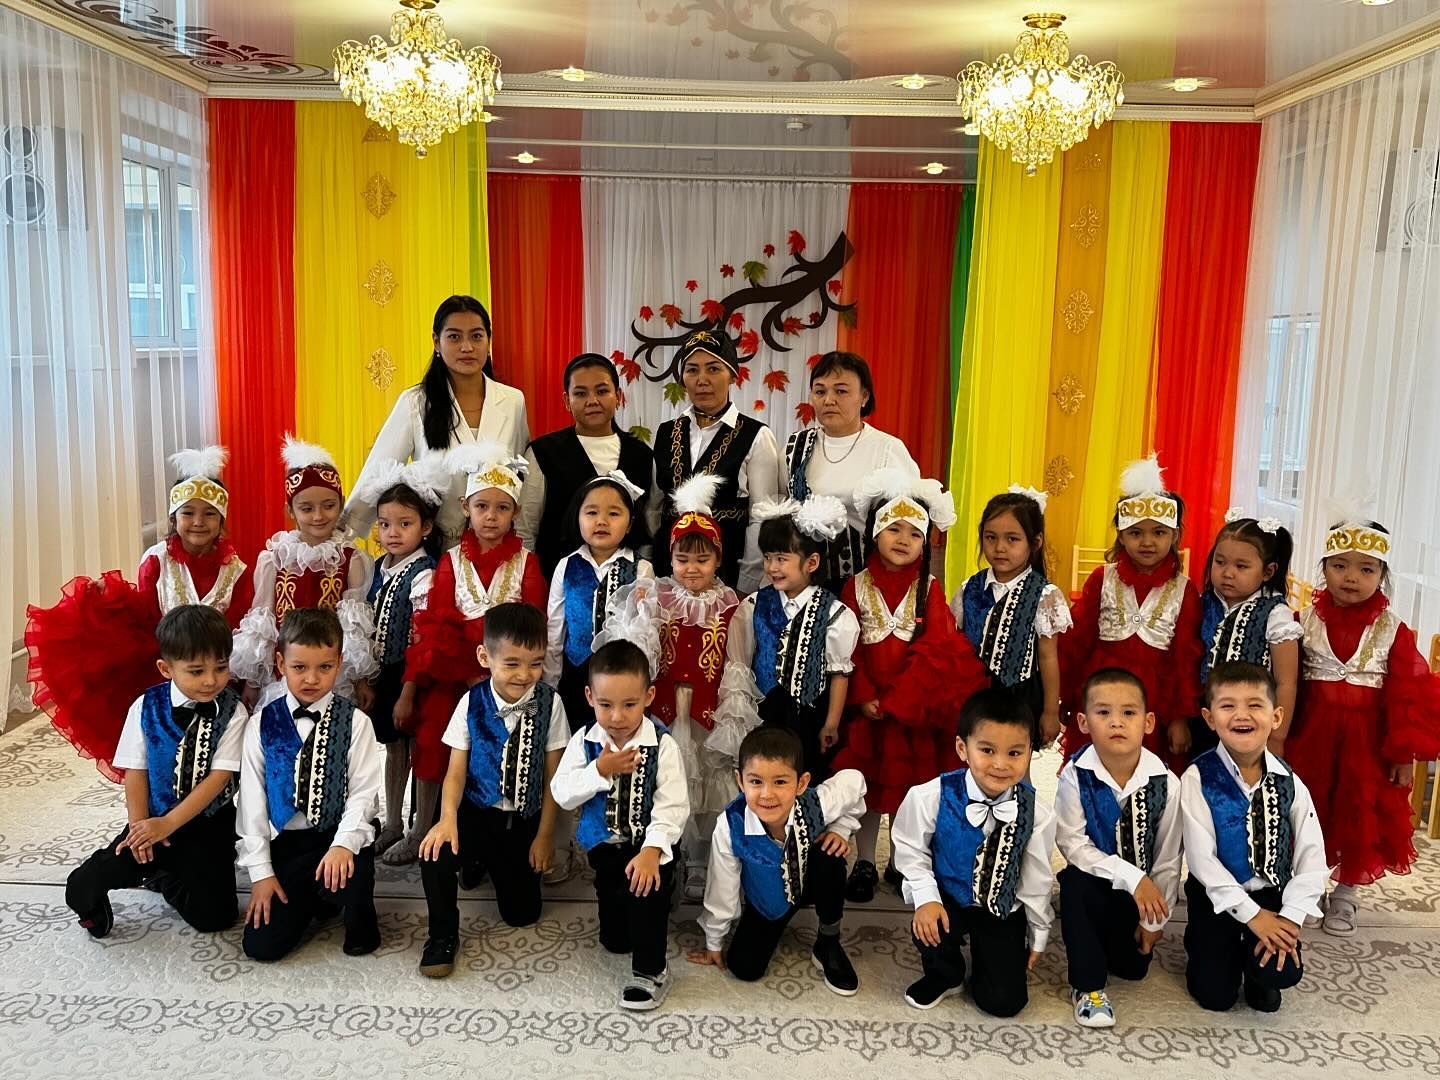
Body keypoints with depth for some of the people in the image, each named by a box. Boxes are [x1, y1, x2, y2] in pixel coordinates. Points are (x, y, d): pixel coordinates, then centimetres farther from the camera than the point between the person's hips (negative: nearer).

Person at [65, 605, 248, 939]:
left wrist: (168, 824, -20)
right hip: (154, 818, 0)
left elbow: (219, 777, -16)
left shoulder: (233, 712, -13)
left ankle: (165, 875, 26)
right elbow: (135, 771, -5)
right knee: (85, 886, -19)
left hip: (209, 824, 0)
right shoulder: (146, 707, -7)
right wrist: (139, 824, -17)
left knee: (215, 917, -2)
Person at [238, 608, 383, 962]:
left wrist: (344, 844, -26)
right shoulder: (262, 725, 1)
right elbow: (252, 799, 1)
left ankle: (359, 918, 1)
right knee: (262, 945, -10)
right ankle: (309, 899, 21)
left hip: (338, 837, -2)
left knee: (348, 882, -36)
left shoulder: (355, 722, -4)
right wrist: (261, 872, -3)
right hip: (284, 842, 2)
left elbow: (363, 792, -8)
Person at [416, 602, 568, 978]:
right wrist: (448, 818, -28)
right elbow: (456, 770, -10)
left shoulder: (549, 703, -11)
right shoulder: (472, 703, -11)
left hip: (525, 819, 1)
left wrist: (544, 834, -1)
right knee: (436, 852, -32)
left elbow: (552, 775, -3)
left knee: (522, 913, 2)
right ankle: (442, 936, -6)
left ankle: (488, 862, 36)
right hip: (478, 810, -1)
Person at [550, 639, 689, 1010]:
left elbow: (673, 804, -19)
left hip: (650, 842, -3)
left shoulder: (662, 744, -17)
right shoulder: (584, 741, -9)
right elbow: (562, 794, -11)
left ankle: (650, 971, -13)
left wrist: (652, 850, -31)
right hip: (604, 844, 3)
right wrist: (599, 771, -26)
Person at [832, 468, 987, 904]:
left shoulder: (928, 589, -2)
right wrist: (864, 698, -13)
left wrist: (898, 700, -17)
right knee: (867, 784, 8)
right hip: (866, 705, 0)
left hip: (915, 707, 0)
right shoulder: (856, 586, 0)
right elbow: (847, 650, -2)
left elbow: (934, 651, -10)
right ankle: (863, 864, 22)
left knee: (912, 784, 9)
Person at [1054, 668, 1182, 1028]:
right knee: (1075, 883, -34)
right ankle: (1087, 984, -16)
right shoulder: (1075, 776, -23)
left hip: (1143, 891, 2)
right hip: (1093, 882, -2)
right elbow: (1073, 845, -21)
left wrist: (1154, 920, -3)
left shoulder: (1165, 782, -18)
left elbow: (1168, 859, -8)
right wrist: (1130, 877, -29)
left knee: (1133, 967, 1)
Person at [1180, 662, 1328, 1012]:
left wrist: (1291, 917, -18)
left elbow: (1312, 857, -7)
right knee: (1215, 996, -2)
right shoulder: (1199, 778, -16)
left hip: (1272, 894, 2)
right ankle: (1201, 942, 30)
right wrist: (1252, 915, -18)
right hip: (1217, 896, -2)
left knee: (1284, 971, -21)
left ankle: (1260, 975, 16)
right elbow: (1201, 858, -18)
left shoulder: (1289, 782, -7)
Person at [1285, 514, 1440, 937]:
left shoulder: (1393, 630, -6)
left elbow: (1406, 694, -5)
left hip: (1367, 741, 0)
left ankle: (1345, 894, 27)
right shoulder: (1306, 621, -4)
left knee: (1361, 818, 9)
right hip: (1311, 735, 1)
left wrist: (1405, 752, -7)